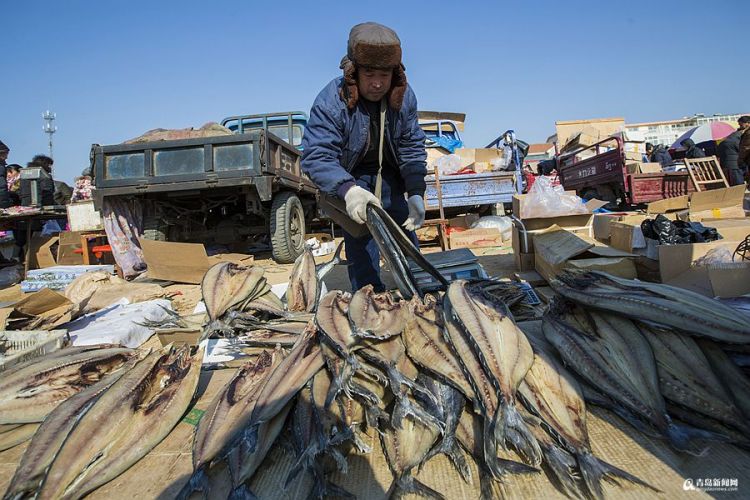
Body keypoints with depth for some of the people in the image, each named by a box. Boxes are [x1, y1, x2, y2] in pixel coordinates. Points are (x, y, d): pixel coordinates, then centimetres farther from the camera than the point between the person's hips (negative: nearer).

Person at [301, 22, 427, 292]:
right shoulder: (330, 102, -28)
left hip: (389, 173, 4)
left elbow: (412, 148, -10)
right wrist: (348, 190, -52)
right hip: (348, 178, -4)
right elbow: (316, 156, -35)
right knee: (360, 241, -11)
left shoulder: (405, 96, -14)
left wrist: (416, 193, -22)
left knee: (405, 231, 7)